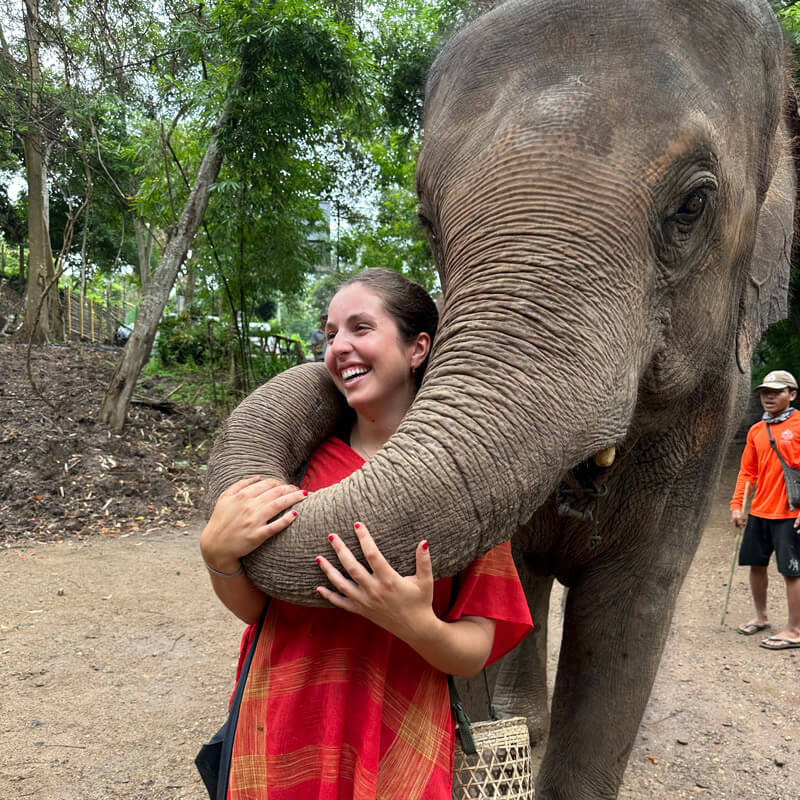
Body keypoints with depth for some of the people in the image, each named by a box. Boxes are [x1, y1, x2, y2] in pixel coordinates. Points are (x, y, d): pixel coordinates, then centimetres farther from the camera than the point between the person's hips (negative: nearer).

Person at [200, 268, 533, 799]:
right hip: (281, 736, 2)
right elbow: (253, 607, 2)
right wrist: (218, 554, -17)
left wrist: (418, 626, -28)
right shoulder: (305, 457, -2)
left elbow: (474, 653, -8)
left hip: (397, 752, -2)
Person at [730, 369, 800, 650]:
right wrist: (737, 505, 6)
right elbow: (747, 471, 14)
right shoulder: (756, 431, 10)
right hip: (759, 511, 6)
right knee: (756, 564, 14)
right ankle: (761, 617, 32)